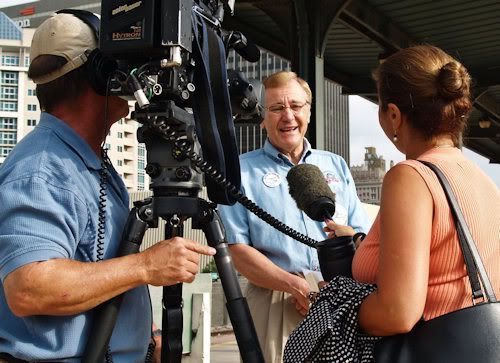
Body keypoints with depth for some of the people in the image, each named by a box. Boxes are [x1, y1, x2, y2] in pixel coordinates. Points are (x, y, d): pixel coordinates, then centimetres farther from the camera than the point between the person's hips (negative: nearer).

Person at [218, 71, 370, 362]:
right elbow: (236, 249, -7)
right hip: (276, 304, -3)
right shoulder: (241, 171, 1)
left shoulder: (336, 166, 12)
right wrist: (297, 286, -16)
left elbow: (362, 237, 7)